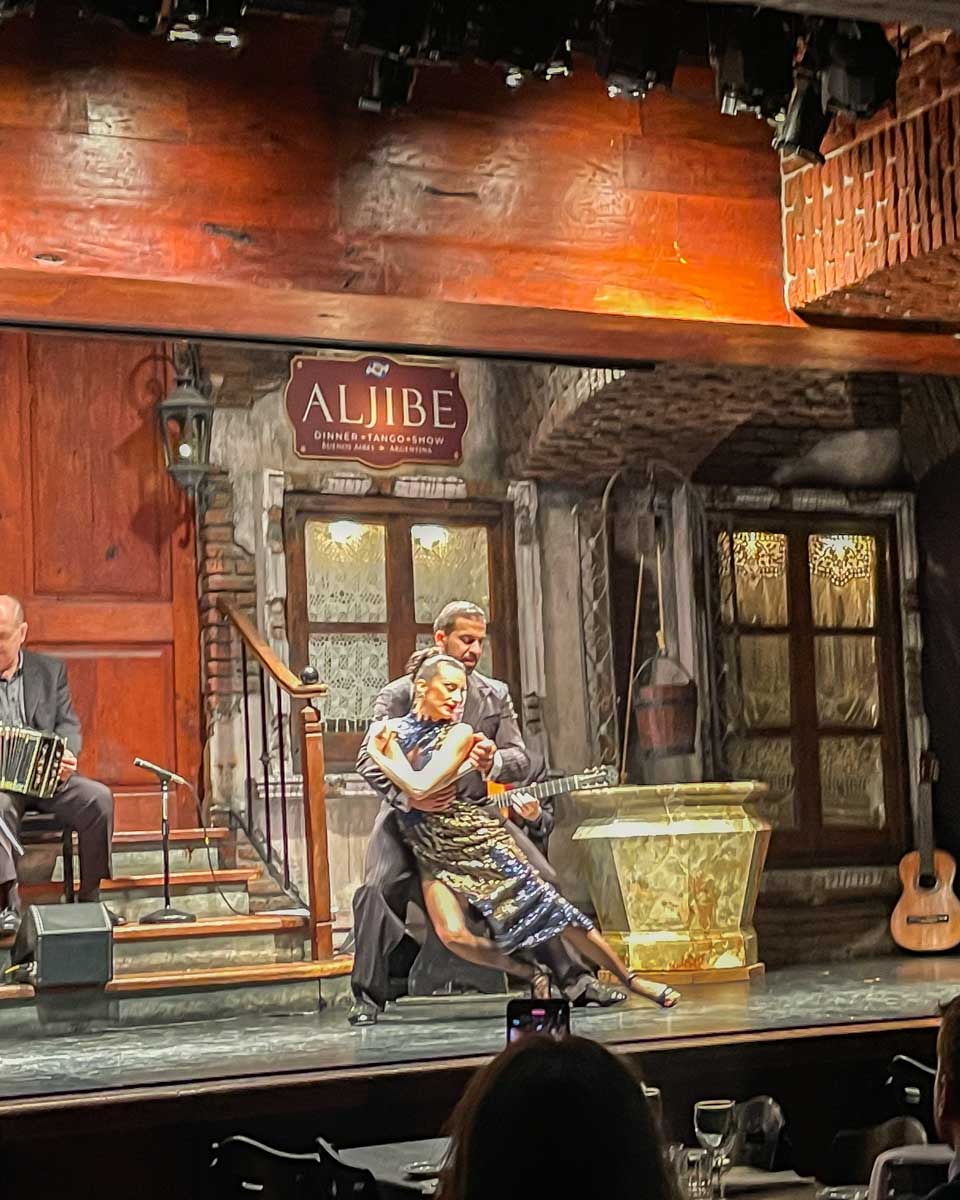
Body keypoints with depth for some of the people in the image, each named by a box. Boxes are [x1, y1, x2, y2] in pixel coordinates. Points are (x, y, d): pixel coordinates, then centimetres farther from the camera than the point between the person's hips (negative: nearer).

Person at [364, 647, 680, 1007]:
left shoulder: (459, 733, -6)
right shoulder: (391, 729, 4)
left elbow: (419, 788, -20)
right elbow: (412, 795, -7)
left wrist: (379, 753, -8)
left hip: (477, 840, -2)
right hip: (432, 854, 2)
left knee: (550, 908, -5)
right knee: (452, 935, -22)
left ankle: (629, 978, 8)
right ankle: (530, 973, 4)